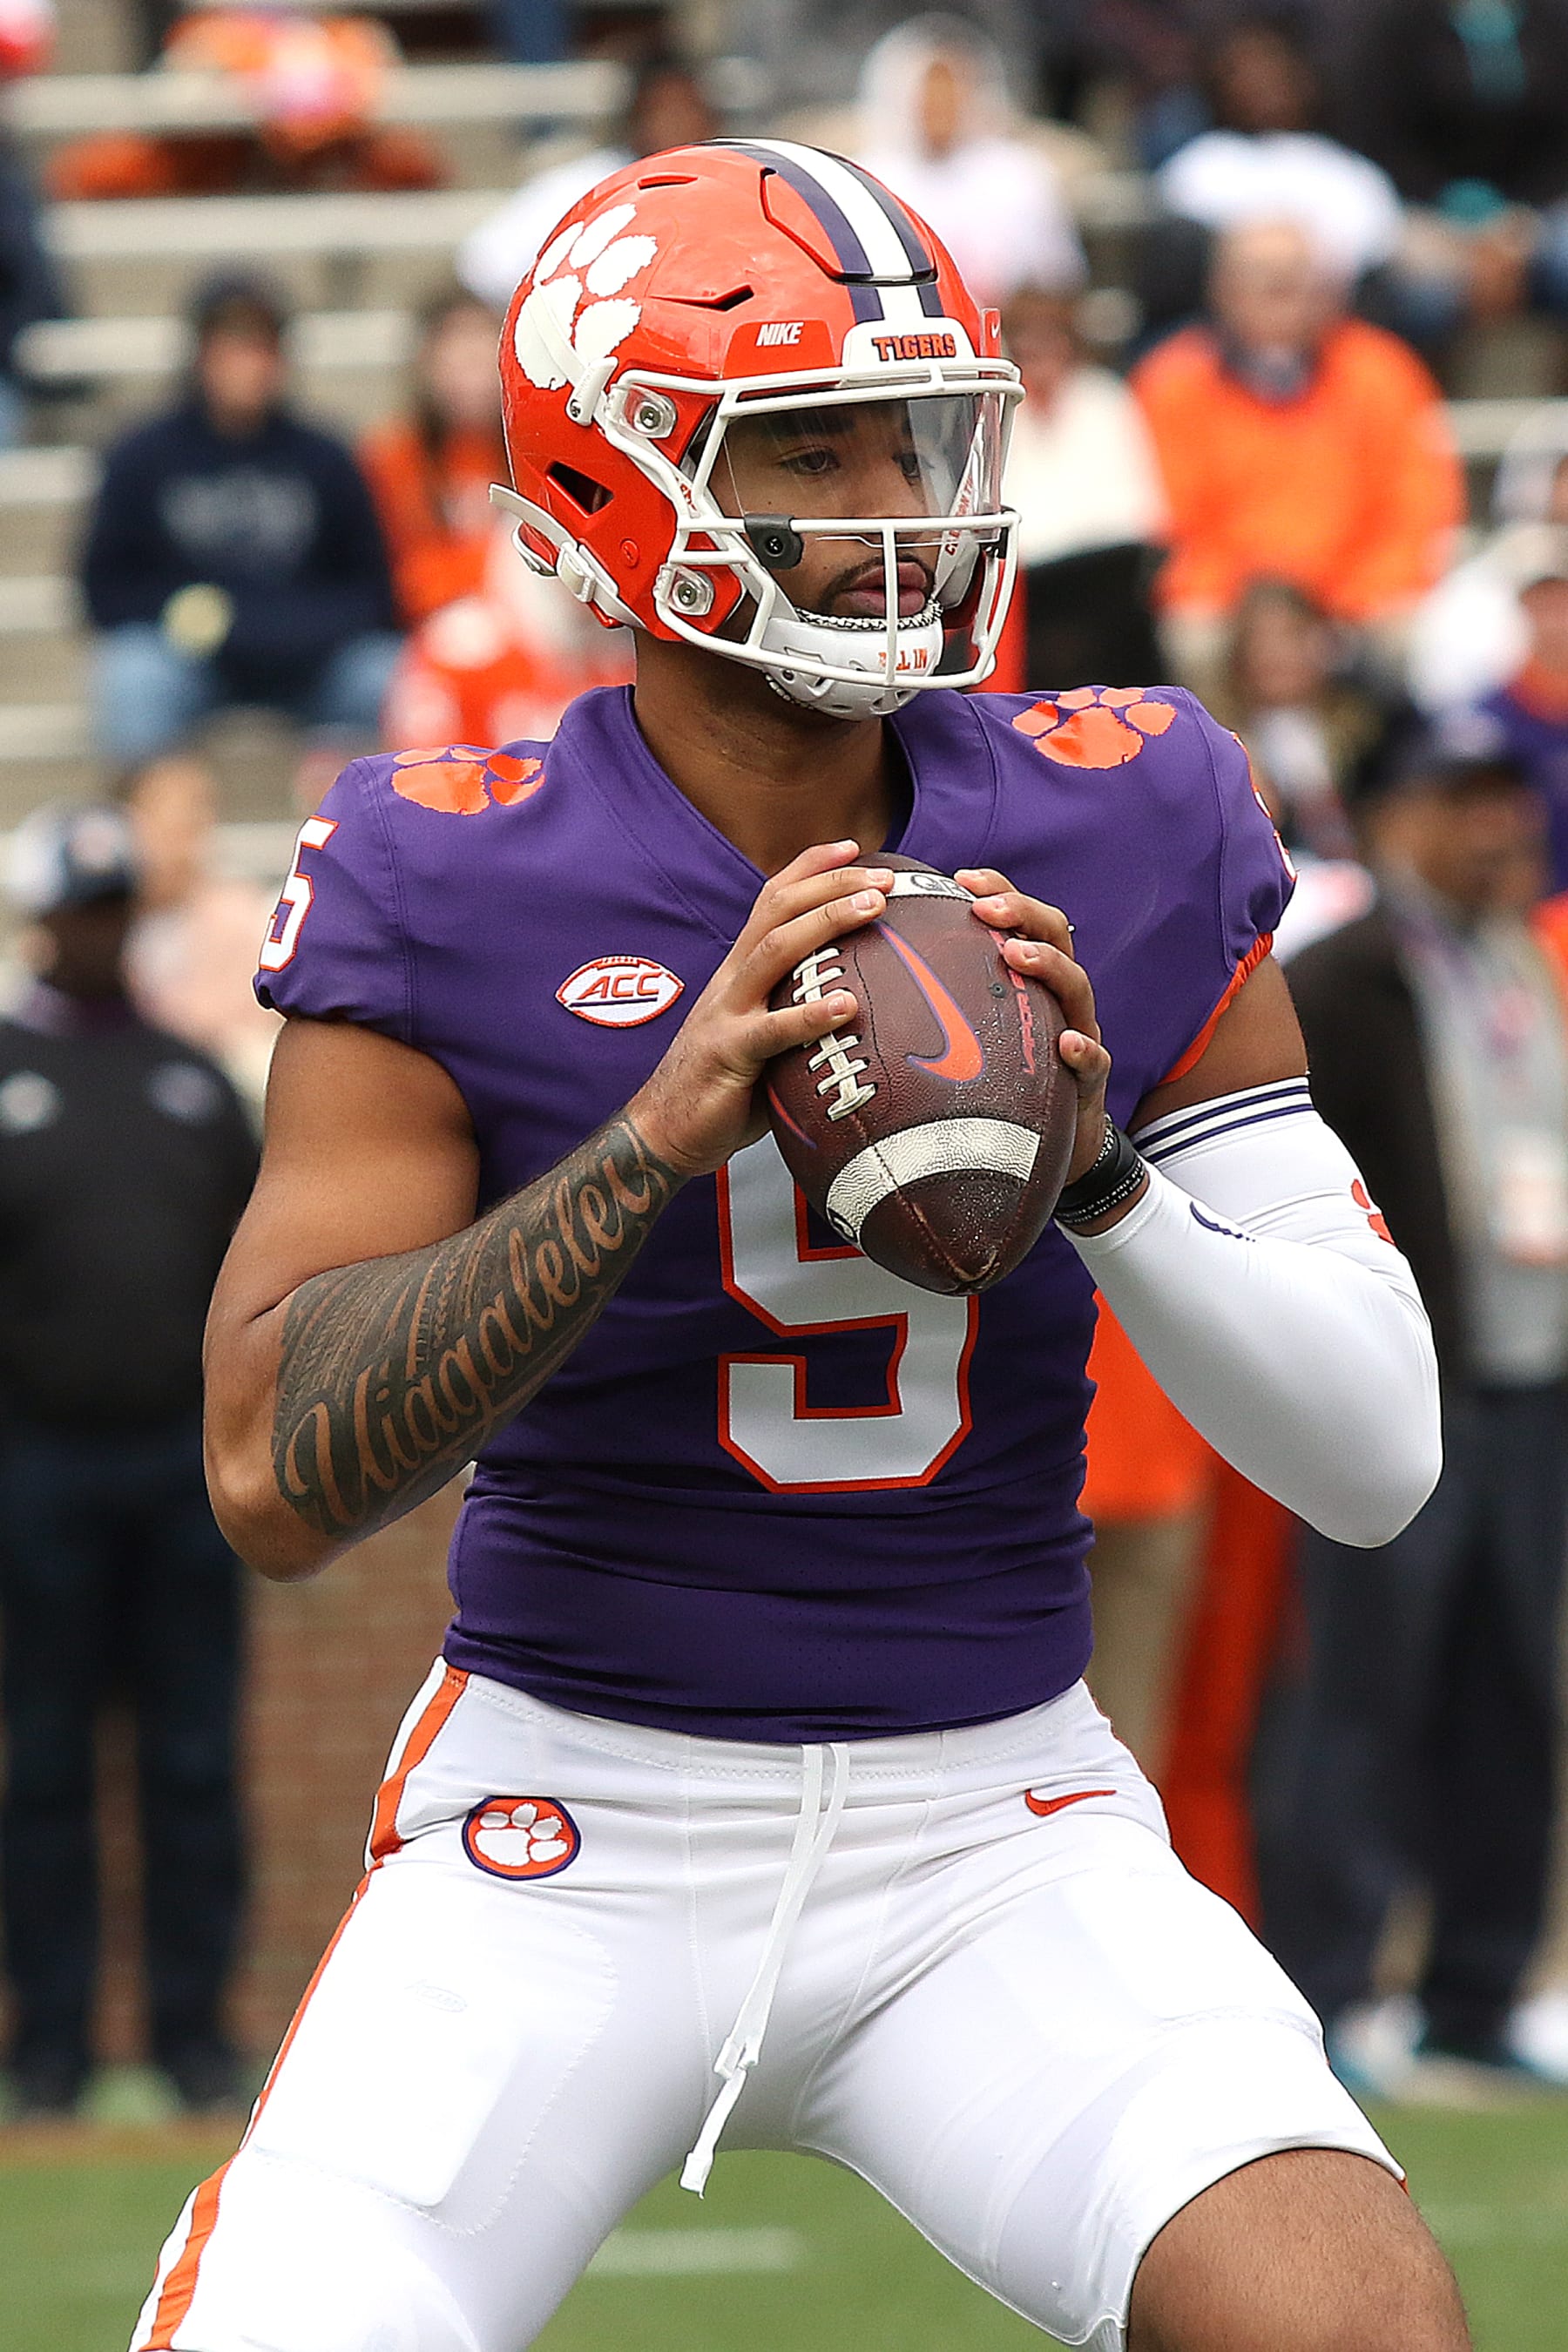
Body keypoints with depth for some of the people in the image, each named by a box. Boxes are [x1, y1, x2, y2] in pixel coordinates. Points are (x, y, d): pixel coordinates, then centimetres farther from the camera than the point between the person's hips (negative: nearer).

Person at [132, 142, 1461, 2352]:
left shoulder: (1122, 834, -1)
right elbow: (278, 1475, -15)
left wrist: (1101, 1168, -19)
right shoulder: (456, 880, -8)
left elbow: (1377, 1456, -1)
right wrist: (659, 1132, -25)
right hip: (575, 1830, -1)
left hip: (994, 1834, 1)